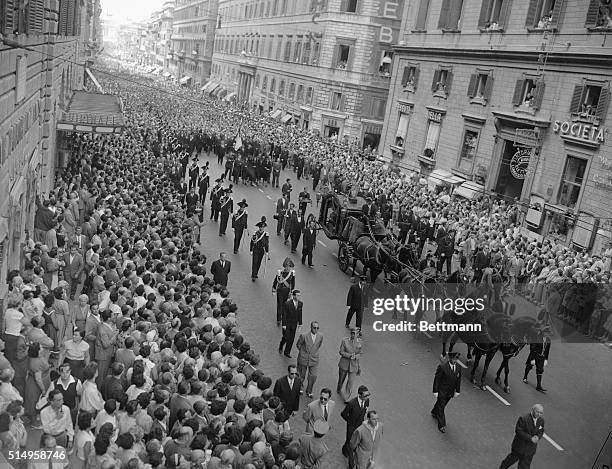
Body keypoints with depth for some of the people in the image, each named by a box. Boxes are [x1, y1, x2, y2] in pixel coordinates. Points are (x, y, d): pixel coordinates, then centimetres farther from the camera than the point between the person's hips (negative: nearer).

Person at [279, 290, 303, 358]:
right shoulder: (287, 303, -23)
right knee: (286, 338, -1)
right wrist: (283, 325, -16)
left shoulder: (300, 303, -8)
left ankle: (287, 352, 24)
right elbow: (284, 314, -17)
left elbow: (300, 313, 4)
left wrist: (300, 323, 9)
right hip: (287, 323, -5)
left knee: (291, 338, 9)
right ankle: (281, 346, 32)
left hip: (294, 324, 5)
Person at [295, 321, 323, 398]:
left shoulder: (320, 336, -9)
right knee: (301, 376, 13)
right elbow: (298, 345, -1)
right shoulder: (304, 336, -19)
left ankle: (309, 391, 21)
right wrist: (303, 352, 7)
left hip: (314, 360, 2)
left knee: (313, 376, -2)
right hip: (303, 359, -2)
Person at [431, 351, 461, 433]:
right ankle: (441, 425, 12)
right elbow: (437, 379, -18)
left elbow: (458, 379, 5)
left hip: (450, 392, 6)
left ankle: (434, 413, 51)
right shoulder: (442, 367, -24)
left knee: (441, 403, 25)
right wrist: (435, 391, -16)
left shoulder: (458, 368, -6)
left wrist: (457, 391, 6)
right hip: (441, 391, -6)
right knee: (441, 407, 2)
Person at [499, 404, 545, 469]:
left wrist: (538, 437, -16)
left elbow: (541, 431, 6)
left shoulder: (541, 420, -6)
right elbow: (518, 431, -23)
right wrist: (530, 438, -27)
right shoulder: (523, 419, -25)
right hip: (520, 445, -4)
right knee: (513, 458, 19)